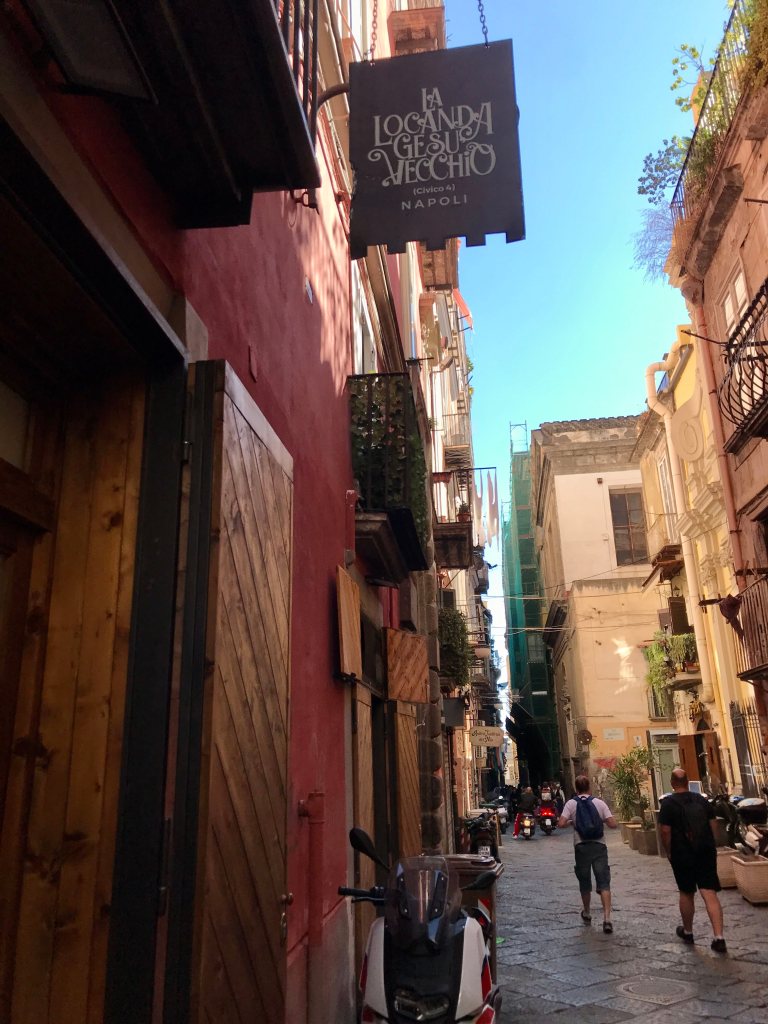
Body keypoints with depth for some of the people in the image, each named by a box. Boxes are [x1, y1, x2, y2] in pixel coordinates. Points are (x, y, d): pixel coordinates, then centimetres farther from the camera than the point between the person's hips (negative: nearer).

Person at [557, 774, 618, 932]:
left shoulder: (571, 804, -2)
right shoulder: (599, 803, -1)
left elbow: (561, 824, -12)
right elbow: (613, 824, -6)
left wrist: (571, 822, 9)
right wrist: (602, 820, 13)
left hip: (581, 846, 0)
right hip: (599, 845, 0)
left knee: (584, 883, 17)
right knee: (604, 883, 0)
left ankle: (586, 914, 33)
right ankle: (607, 918, -14)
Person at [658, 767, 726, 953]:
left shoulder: (668, 803, -9)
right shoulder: (701, 799, 5)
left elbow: (665, 831, -13)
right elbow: (713, 825, 9)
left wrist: (669, 852, 0)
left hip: (682, 855, -3)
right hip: (707, 852, 3)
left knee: (686, 893, 12)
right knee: (709, 893, -1)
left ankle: (687, 931, 28)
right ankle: (719, 938, -8)